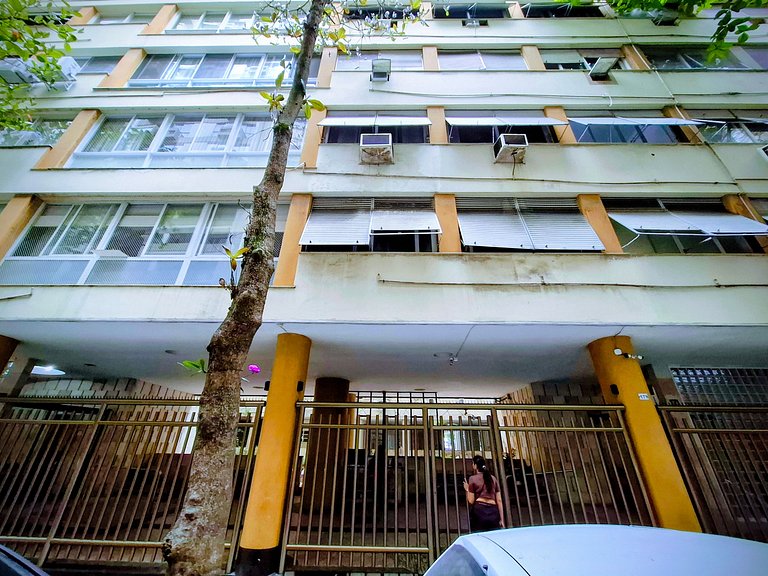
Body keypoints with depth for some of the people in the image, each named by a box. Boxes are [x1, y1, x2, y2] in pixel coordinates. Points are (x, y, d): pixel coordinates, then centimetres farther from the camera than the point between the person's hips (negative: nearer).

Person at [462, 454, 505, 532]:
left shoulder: (473, 478, 2)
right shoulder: (493, 478, 15)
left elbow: (471, 501, -1)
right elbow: (499, 500, 11)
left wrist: (467, 490, 15)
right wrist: (501, 519, 15)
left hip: (479, 511, -4)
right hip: (493, 512, 4)